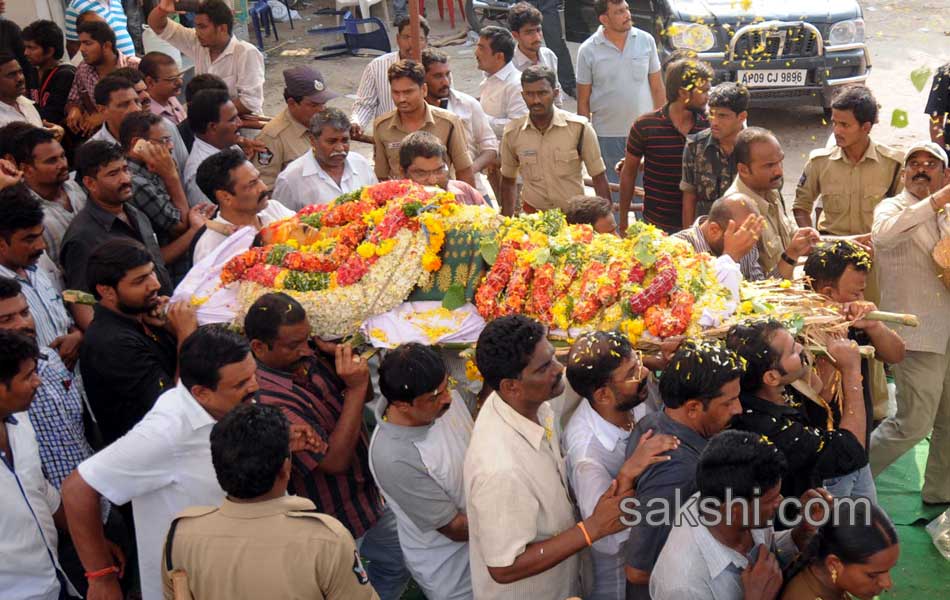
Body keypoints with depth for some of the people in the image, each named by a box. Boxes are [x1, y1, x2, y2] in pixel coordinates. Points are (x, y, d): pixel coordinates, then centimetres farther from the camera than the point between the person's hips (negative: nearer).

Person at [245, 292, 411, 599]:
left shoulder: (309, 355, -11)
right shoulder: (269, 401, -34)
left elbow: (365, 397, 3)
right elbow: (335, 460, -31)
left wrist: (348, 359, -18)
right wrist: (355, 387, -33)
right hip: (335, 520, -7)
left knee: (399, 563, 25)